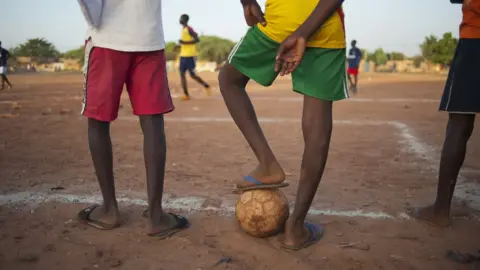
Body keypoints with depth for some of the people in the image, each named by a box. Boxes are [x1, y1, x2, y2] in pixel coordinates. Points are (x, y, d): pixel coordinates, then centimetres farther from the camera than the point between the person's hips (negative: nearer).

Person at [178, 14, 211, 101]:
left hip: (190, 55, -9)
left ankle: (206, 86, 14)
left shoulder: (189, 29, -12)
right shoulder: (183, 29, 17)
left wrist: (184, 42, -23)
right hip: (183, 55, 9)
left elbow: (197, 39, -20)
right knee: (182, 74, 0)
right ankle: (186, 94, 1)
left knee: (192, 75, -6)